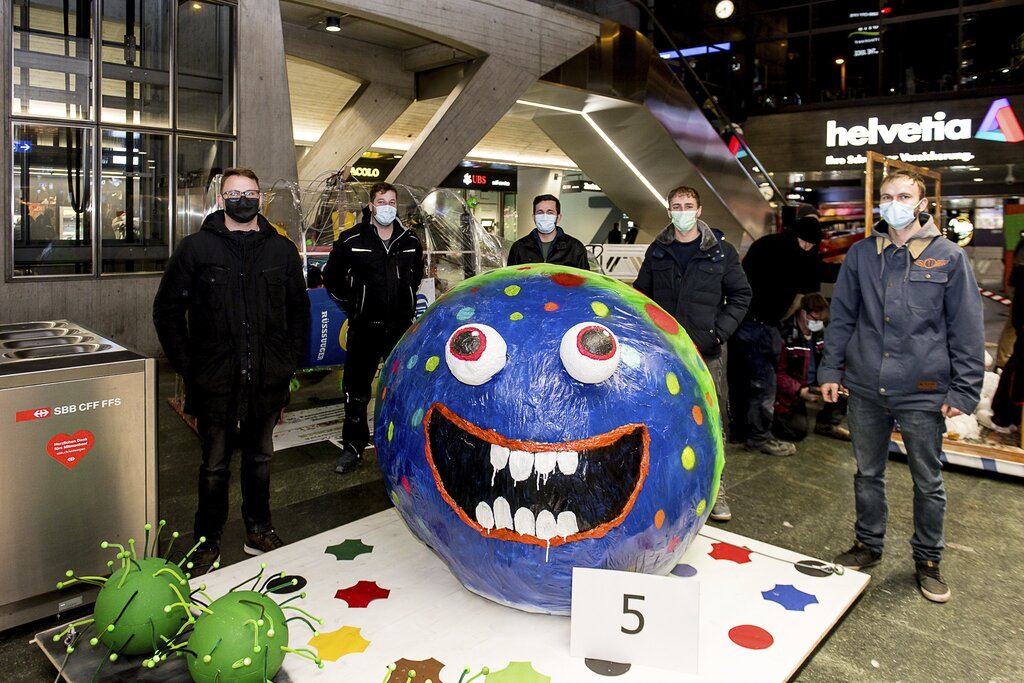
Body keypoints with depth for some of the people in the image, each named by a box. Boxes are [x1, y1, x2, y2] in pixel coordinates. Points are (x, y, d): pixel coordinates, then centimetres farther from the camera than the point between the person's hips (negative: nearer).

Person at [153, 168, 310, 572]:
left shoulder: (282, 250, 6)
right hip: (216, 382, -2)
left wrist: (291, 361, 4)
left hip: (268, 381, 3)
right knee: (215, 465, 8)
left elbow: (299, 309, 12)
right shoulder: (197, 248, -1)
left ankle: (259, 531, 32)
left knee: (260, 458, 16)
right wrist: (188, 367, -4)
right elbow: (167, 309, 2)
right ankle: (208, 543, 25)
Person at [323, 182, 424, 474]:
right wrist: (350, 304, 2)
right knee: (357, 390, 2)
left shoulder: (410, 241, 6)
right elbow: (332, 275, 7)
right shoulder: (351, 240, -5)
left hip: (401, 326, 3)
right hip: (365, 327, -2)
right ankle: (353, 447, 15)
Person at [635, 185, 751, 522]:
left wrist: (719, 331, -6)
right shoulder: (657, 251, 8)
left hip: (705, 353, -2)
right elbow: (641, 294, 14)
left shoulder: (721, 250, 1)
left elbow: (740, 294, 5)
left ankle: (714, 488, 11)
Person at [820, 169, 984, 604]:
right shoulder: (861, 255, 4)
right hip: (865, 389, 2)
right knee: (868, 474, 16)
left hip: (923, 393, -2)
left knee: (928, 483, 12)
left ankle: (927, 560, 31)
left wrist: (964, 390, -5)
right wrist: (831, 369, 4)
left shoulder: (949, 257, -3)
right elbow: (841, 317, 9)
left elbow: (967, 331, -2)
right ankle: (868, 544, 35)